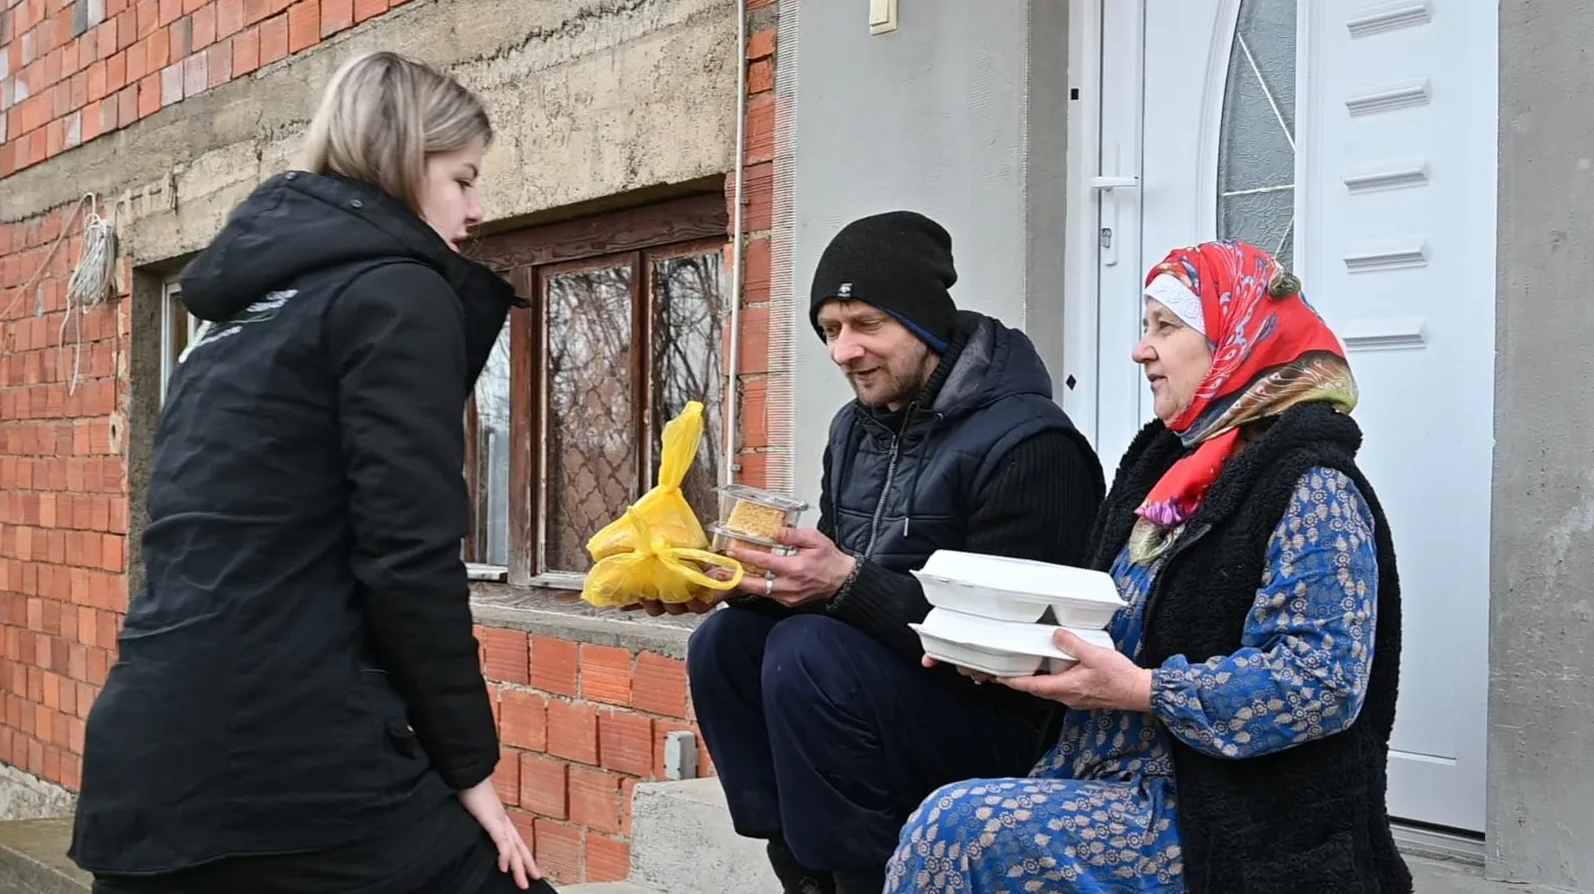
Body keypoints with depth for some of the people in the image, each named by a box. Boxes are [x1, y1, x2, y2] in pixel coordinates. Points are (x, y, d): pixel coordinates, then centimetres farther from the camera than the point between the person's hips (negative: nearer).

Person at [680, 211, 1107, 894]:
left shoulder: (1026, 444, -18)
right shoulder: (856, 429, 10)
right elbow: (834, 574, 13)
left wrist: (849, 583, -30)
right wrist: (772, 575, -10)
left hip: (1004, 718, -8)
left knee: (807, 654, -27)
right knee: (724, 641, -8)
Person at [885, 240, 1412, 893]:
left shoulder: (1310, 489, -13)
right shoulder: (1172, 466, 14)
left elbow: (1322, 682, -22)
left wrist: (1142, 691, -23)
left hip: (1222, 824, -8)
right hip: (1122, 785, 8)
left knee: (959, 826, -22)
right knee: (948, 829, -8)